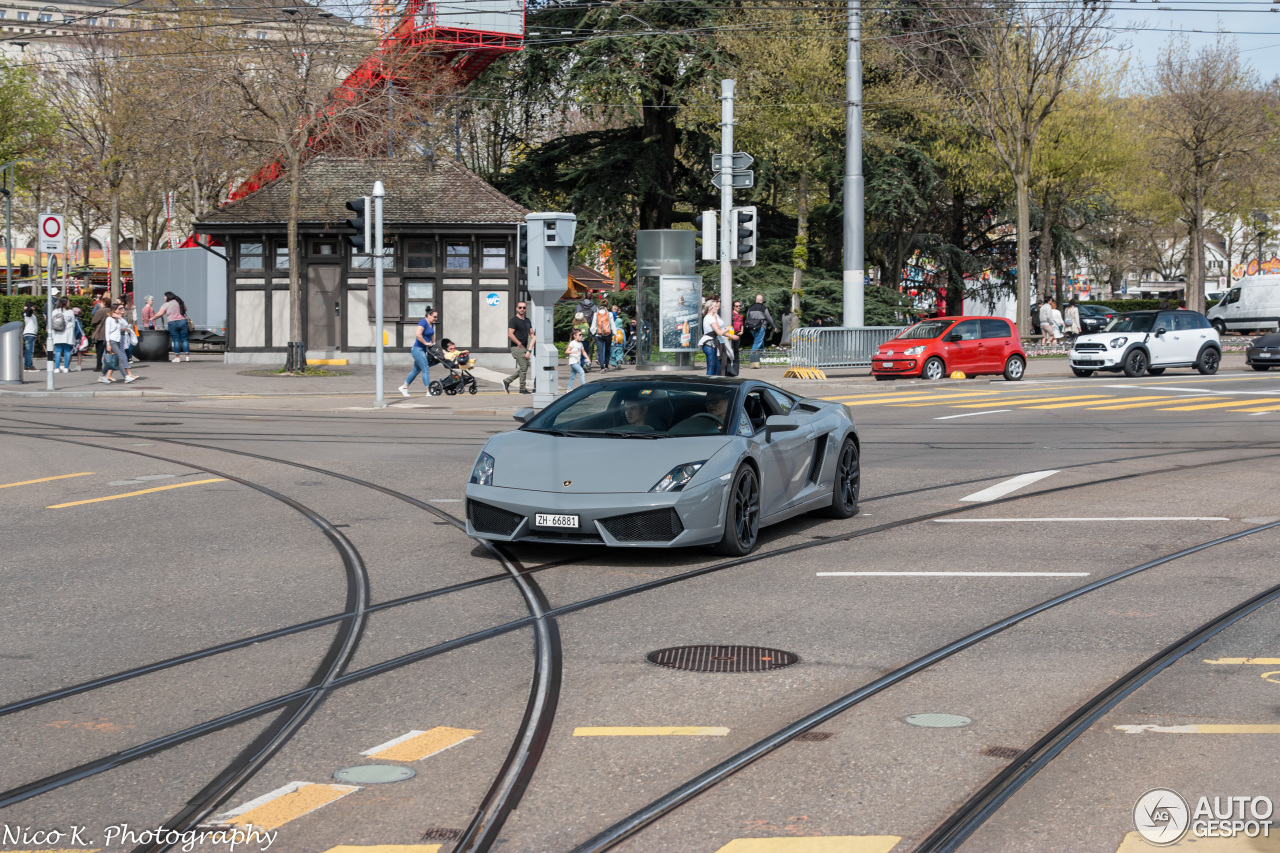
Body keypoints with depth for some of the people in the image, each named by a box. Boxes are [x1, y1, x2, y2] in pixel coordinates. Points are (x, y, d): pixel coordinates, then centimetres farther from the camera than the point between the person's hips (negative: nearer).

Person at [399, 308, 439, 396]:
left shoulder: (431, 323, 12)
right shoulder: (423, 322, -16)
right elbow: (418, 334, -28)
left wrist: (433, 344, 25)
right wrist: (426, 343, -20)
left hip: (424, 350, 10)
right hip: (418, 349, -10)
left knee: (416, 370, 15)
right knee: (426, 369, -11)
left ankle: (404, 387, 25)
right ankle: (429, 391, -10)